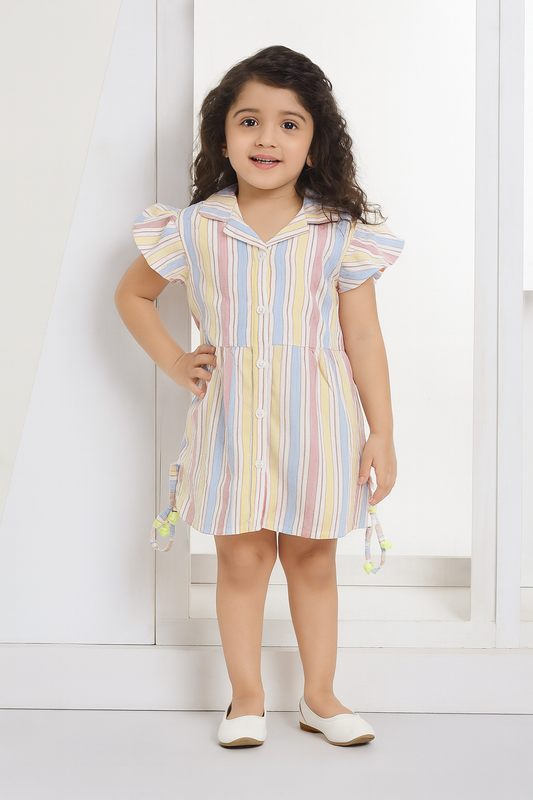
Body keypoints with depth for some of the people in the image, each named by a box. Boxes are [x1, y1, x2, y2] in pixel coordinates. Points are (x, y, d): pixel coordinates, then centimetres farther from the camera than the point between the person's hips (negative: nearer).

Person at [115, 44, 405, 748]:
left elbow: (363, 337, -1)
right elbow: (132, 295, 13)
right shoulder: (193, 229, -3)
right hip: (232, 419, 0)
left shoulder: (342, 234, -4)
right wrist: (172, 362, 3)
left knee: (313, 559, 11)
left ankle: (320, 696, 26)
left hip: (317, 422, 0)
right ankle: (247, 697, 23)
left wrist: (382, 432, -2)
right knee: (242, 559, 7)